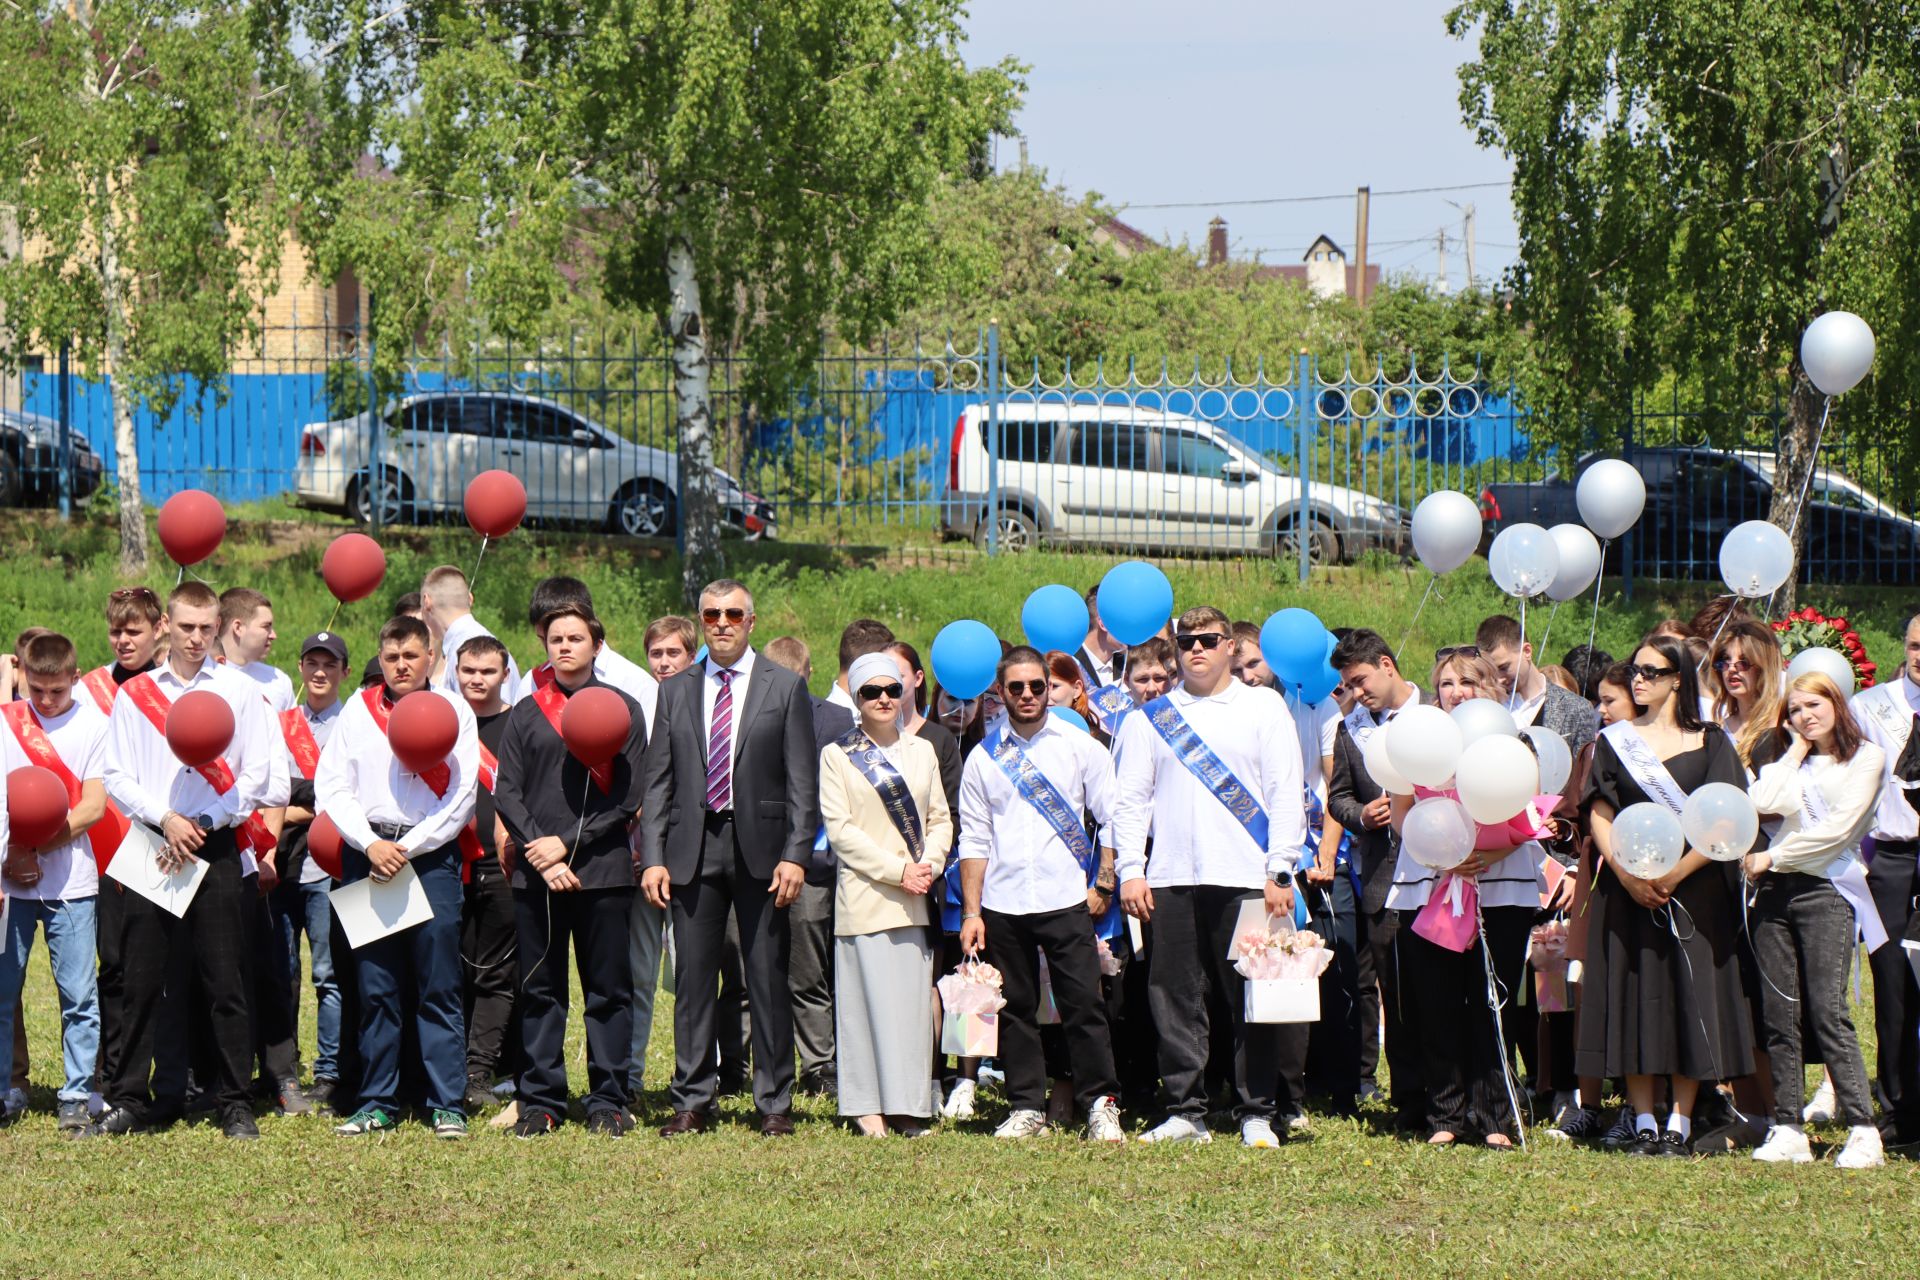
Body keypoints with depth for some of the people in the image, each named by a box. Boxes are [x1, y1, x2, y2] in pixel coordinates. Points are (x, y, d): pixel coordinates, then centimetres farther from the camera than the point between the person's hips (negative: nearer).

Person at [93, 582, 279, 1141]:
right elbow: (116, 776, 5)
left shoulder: (241, 691, 5)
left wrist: (203, 824, -8)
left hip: (216, 849, -1)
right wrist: (165, 818, -10)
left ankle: (235, 1104, 4)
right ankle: (130, 1100, 8)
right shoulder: (135, 694, 8)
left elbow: (257, 777, 1)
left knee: (224, 983, -1)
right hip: (152, 846, 1)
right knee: (143, 982, 2)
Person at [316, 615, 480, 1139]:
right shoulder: (358, 711, 11)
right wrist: (371, 844, -8)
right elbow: (331, 787, 6)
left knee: (439, 988, -3)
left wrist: (406, 848, -8)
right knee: (375, 987, 3)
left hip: (431, 855, -2)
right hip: (365, 855, 2)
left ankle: (447, 1105, -1)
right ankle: (377, 1104, 7)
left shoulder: (454, 711, 6)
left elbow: (462, 796, -1)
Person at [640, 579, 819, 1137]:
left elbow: (802, 782, 0)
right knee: (692, 979, 3)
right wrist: (652, 857, 0)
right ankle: (692, 1101, 9)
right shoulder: (676, 691, 12)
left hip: (761, 848, -2)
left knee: (768, 978, 0)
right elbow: (658, 781, 10)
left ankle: (775, 1102, 6)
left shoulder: (785, 688, 4)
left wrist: (796, 855, -9)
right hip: (692, 848, 2)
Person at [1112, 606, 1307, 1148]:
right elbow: (1131, 799, 13)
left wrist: (1280, 871, -5)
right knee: (1175, 1000, 1)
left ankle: (1256, 1114, 4)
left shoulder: (1263, 708, 8)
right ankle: (1185, 1112, 7)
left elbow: (1285, 794, 4)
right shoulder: (1150, 718, 15)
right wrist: (1130, 870, 1)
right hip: (1171, 881, 2)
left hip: (1245, 879, -2)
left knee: (1252, 1001, -2)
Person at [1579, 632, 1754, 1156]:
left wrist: (1674, 876, -13)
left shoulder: (1709, 744, 3)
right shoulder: (1614, 741, 9)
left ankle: (1680, 1123, 2)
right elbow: (1600, 817, 3)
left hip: (1694, 890, -2)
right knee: (1635, 996, -1)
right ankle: (1644, 1124, 3)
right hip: (1627, 890, 2)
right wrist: (1626, 875, -12)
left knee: (1689, 996, -3)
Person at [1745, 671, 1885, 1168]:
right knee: (1780, 1017, 0)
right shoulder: (1791, 764, 20)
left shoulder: (1867, 758, 3)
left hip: (1825, 890, -6)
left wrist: (1774, 856, -5)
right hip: (1774, 892, 6)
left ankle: (1863, 1132, -15)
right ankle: (1788, 1131, 1)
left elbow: (1838, 828, -7)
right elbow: (1762, 802, 0)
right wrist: (1796, 750, 9)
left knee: (1828, 1013, -15)